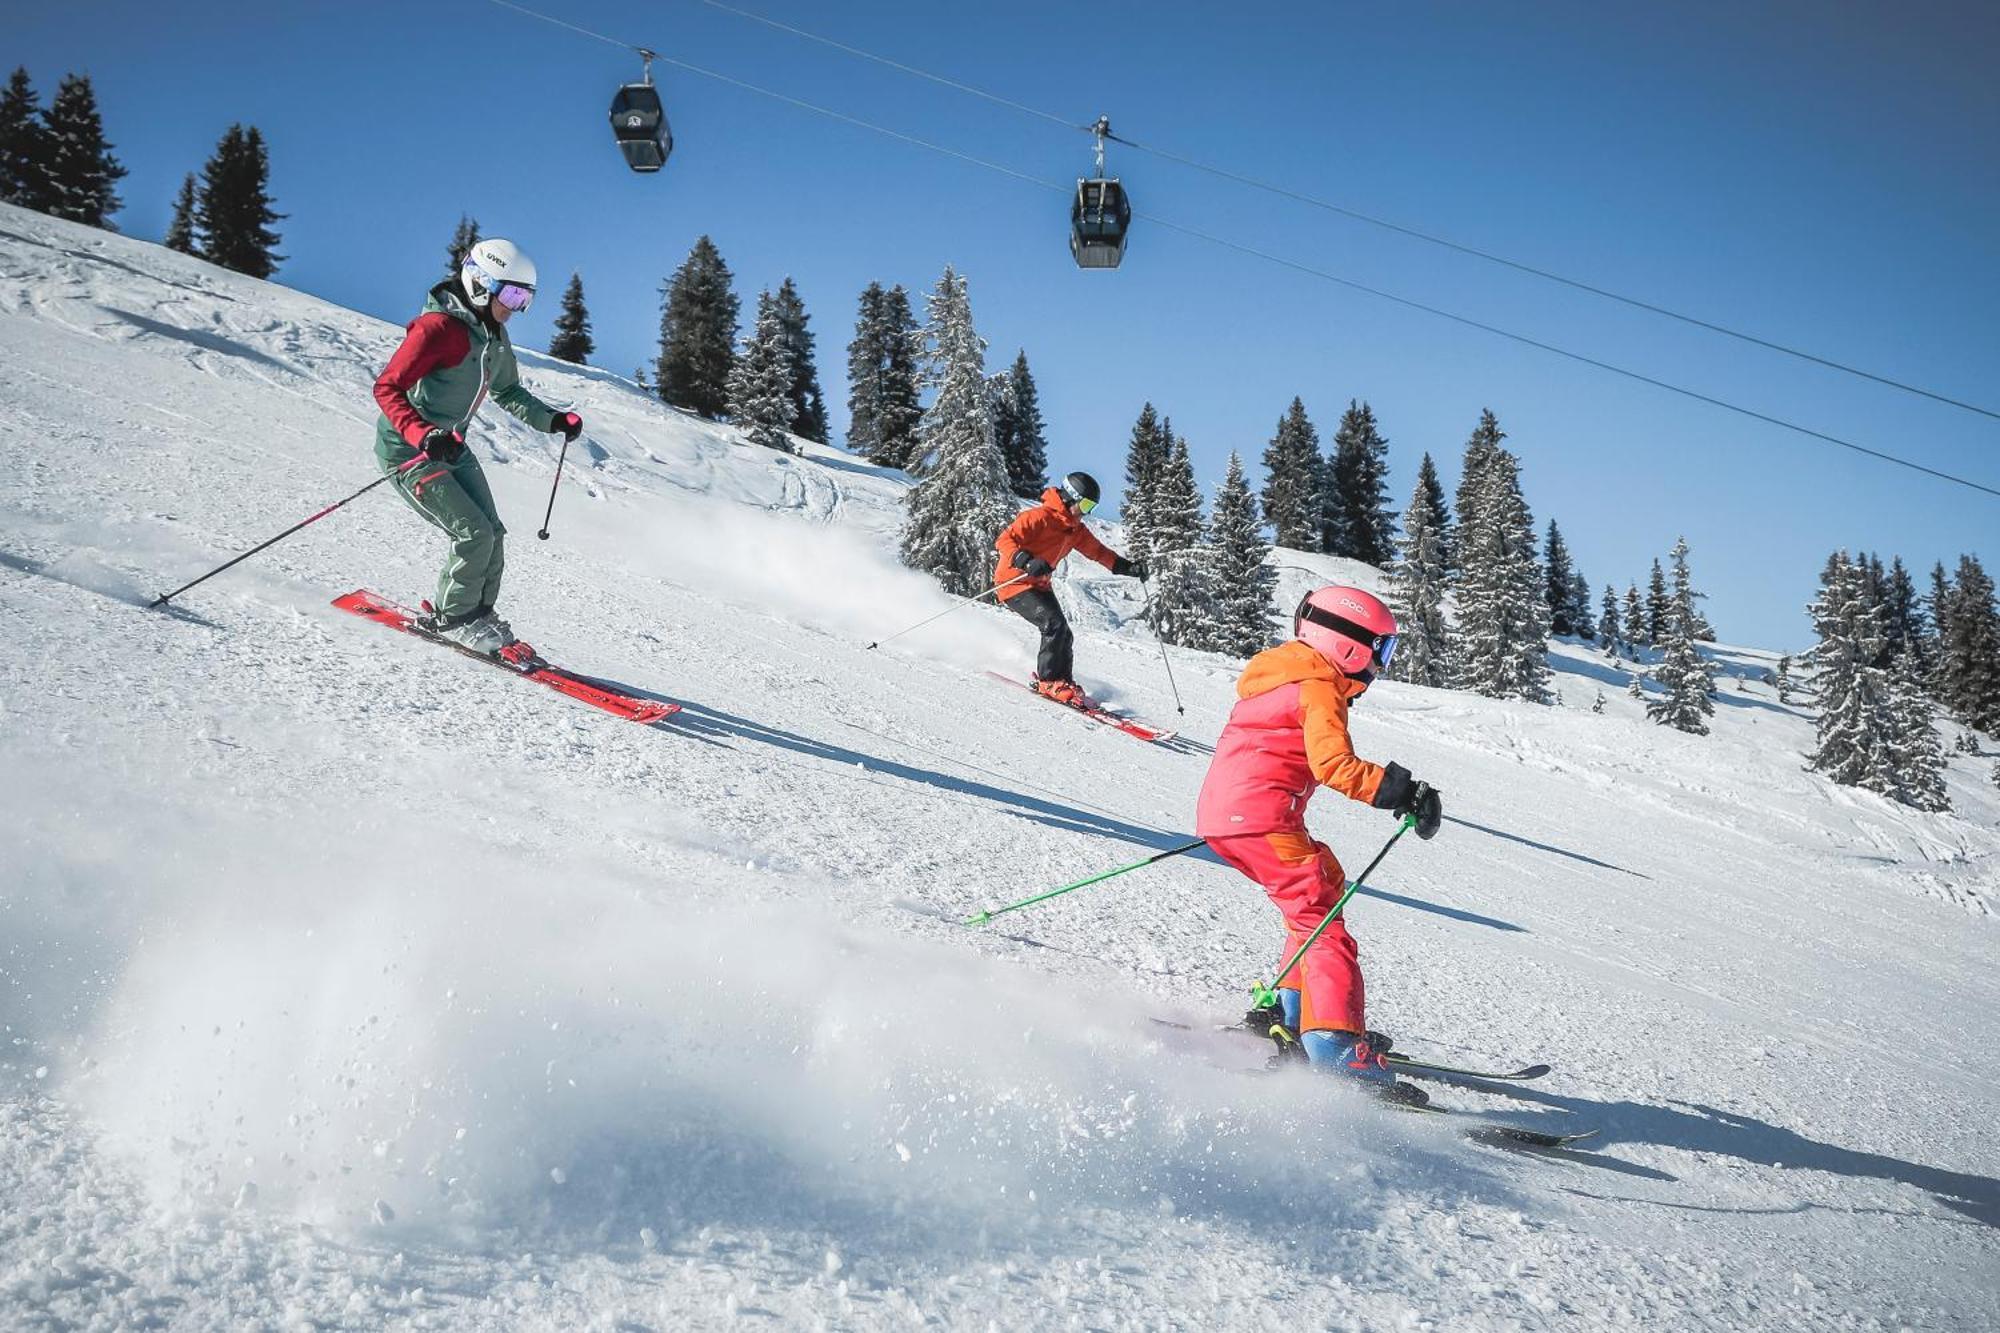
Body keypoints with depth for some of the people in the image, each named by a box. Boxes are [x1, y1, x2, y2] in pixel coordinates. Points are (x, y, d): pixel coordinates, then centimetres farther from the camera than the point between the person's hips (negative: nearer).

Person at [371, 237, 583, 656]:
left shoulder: (494, 337, 5)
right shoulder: (438, 327, -23)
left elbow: (507, 391, 22)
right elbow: (387, 388, -27)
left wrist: (553, 420, 9)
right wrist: (424, 436, -42)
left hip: (452, 447, 9)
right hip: (408, 450, -9)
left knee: (492, 533, 3)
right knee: (475, 534, -15)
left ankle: (479, 614, 20)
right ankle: (452, 618, 3)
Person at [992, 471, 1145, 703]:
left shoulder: (1075, 529, 11)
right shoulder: (1040, 517, -17)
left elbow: (1098, 551, 18)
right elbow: (1004, 540, -23)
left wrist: (1127, 567, 4)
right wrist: (1027, 562, -40)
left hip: (1040, 585, 9)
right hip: (1015, 583, -9)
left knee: (1063, 637, 0)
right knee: (1055, 624, -23)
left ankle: (1064, 682, 14)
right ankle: (1048, 681, -15)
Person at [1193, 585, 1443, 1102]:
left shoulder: (1278, 673, 23)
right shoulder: (1320, 687, -7)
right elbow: (1333, 762, -21)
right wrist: (1400, 791, -21)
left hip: (1219, 815, 10)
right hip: (1263, 816, -10)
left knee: (1323, 883, 24)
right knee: (1321, 921, -13)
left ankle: (1292, 1012, 23)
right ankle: (1337, 1049, -25)